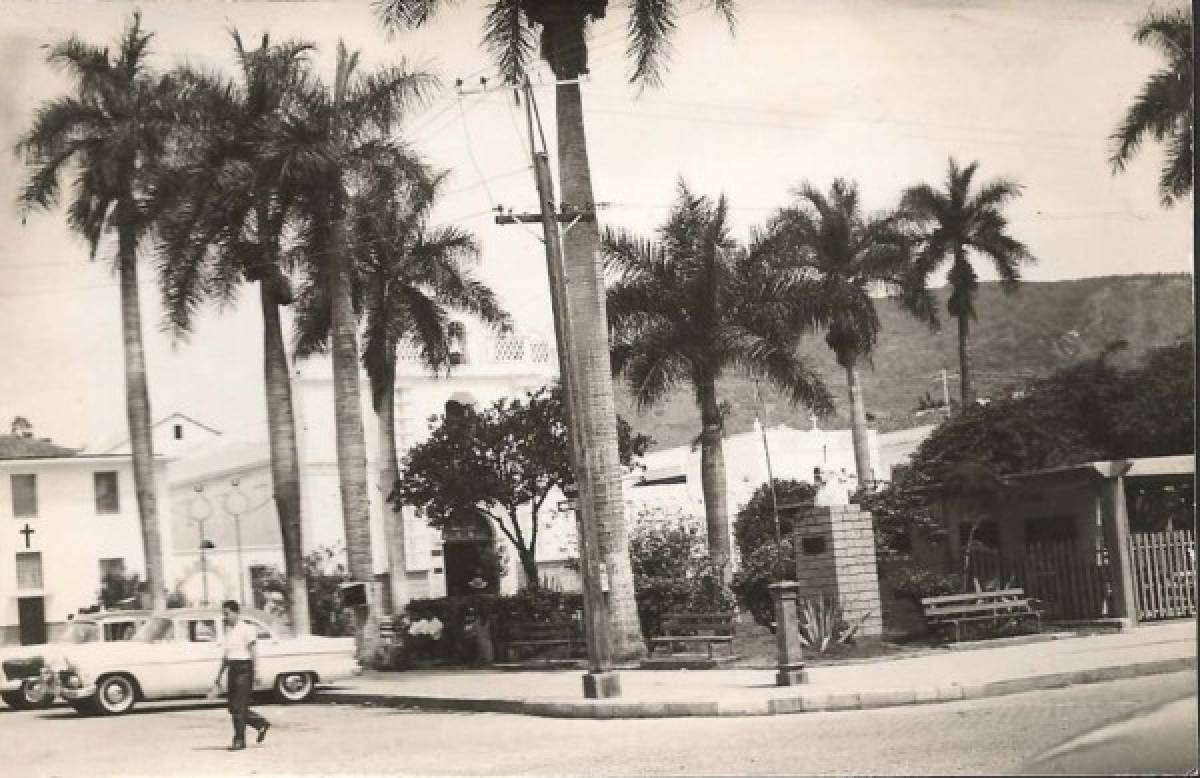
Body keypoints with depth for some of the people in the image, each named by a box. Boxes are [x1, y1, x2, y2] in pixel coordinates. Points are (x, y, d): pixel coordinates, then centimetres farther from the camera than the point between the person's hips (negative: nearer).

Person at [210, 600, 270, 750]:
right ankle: (262, 724, 23)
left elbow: (254, 652, -12)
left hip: (244, 669, -8)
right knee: (233, 707, 7)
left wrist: (255, 673, -19)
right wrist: (218, 679, 20)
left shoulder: (246, 629, -9)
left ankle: (239, 740, -1)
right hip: (232, 669, 8)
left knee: (239, 706, -8)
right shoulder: (229, 630, 14)